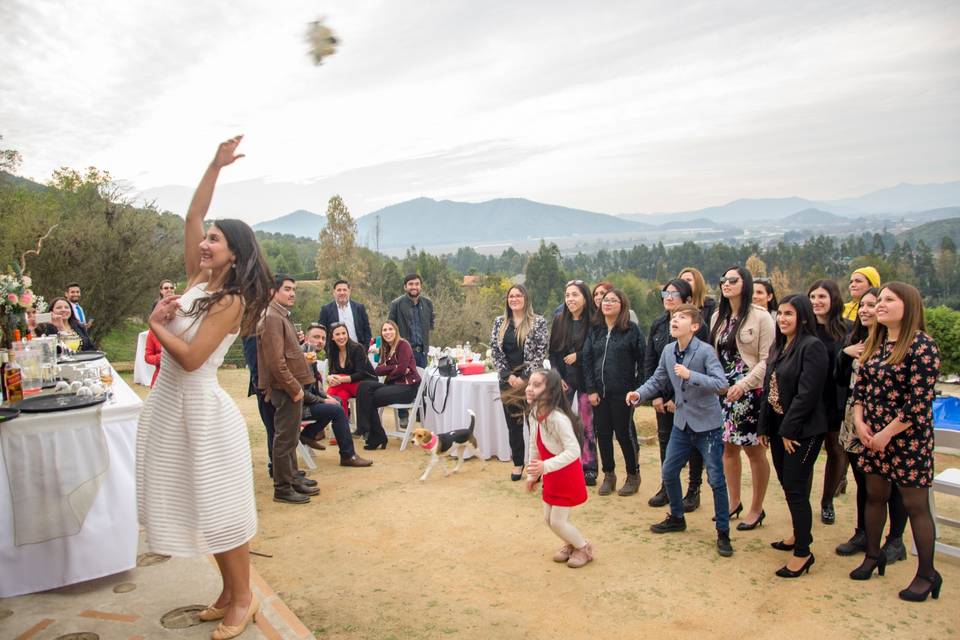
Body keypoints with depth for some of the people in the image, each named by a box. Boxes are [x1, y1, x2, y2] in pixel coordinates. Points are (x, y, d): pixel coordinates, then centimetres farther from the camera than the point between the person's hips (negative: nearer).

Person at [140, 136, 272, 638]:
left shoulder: (230, 302, -16)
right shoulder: (198, 279, 5)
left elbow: (191, 357, -21)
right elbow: (192, 217, 6)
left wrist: (156, 324, -7)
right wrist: (215, 166, 4)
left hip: (200, 406, -9)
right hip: (169, 402, 9)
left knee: (222, 509, 2)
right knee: (203, 505, 16)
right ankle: (229, 594, 30)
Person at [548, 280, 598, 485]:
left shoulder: (593, 320, -7)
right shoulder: (559, 319, 3)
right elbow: (552, 352, 7)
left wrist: (578, 356, -13)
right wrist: (557, 376, -2)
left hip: (586, 378, -3)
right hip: (564, 379, 3)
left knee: (587, 425, 3)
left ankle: (588, 469, 15)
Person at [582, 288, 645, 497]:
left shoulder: (631, 329, -4)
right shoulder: (595, 331, 8)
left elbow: (642, 360, -5)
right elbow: (587, 360, 5)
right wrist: (591, 390, -2)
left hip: (622, 392, -4)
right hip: (599, 392, 4)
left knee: (624, 433, 3)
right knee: (602, 433, 8)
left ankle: (633, 475, 21)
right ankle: (609, 475, 23)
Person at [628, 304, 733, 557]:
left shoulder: (705, 351, -18)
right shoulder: (668, 351, 0)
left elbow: (722, 384, -26)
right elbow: (657, 380, 10)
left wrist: (690, 375, -33)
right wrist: (639, 394, -7)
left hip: (707, 424, -6)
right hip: (682, 423, 6)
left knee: (716, 479, 0)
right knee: (668, 472, 12)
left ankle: (723, 533, 15)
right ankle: (677, 518, 34)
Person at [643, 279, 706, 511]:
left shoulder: (698, 326, -12)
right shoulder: (657, 324, 5)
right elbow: (649, 361, 5)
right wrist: (655, 394, -3)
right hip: (663, 395, 5)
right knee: (665, 439, 11)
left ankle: (693, 491, 19)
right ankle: (667, 487, 24)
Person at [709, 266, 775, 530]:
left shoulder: (760, 317, -8)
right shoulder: (718, 317, 10)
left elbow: (767, 359, -11)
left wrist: (744, 383, -21)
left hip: (750, 392, -5)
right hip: (723, 391, 6)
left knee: (754, 449, 3)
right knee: (728, 447, 11)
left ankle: (756, 508, 17)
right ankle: (734, 502, 26)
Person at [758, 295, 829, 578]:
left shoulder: (812, 347, -14)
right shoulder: (779, 347, 12)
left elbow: (807, 393, -20)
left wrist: (789, 430, -18)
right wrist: (764, 427, 10)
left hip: (802, 430, -8)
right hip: (778, 426, 8)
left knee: (795, 488, -4)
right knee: (787, 483, 15)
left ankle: (803, 552, 8)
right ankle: (800, 534, 32)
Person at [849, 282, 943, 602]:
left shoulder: (921, 345, -15)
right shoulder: (874, 343, 7)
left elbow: (920, 402, -18)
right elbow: (860, 386, 10)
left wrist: (886, 434, -15)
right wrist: (860, 423, -4)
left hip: (908, 437, -6)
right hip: (872, 435, 7)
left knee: (915, 504, 3)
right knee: (874, 495, 16)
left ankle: (927, 574, 18)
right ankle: (873, 555, 33)